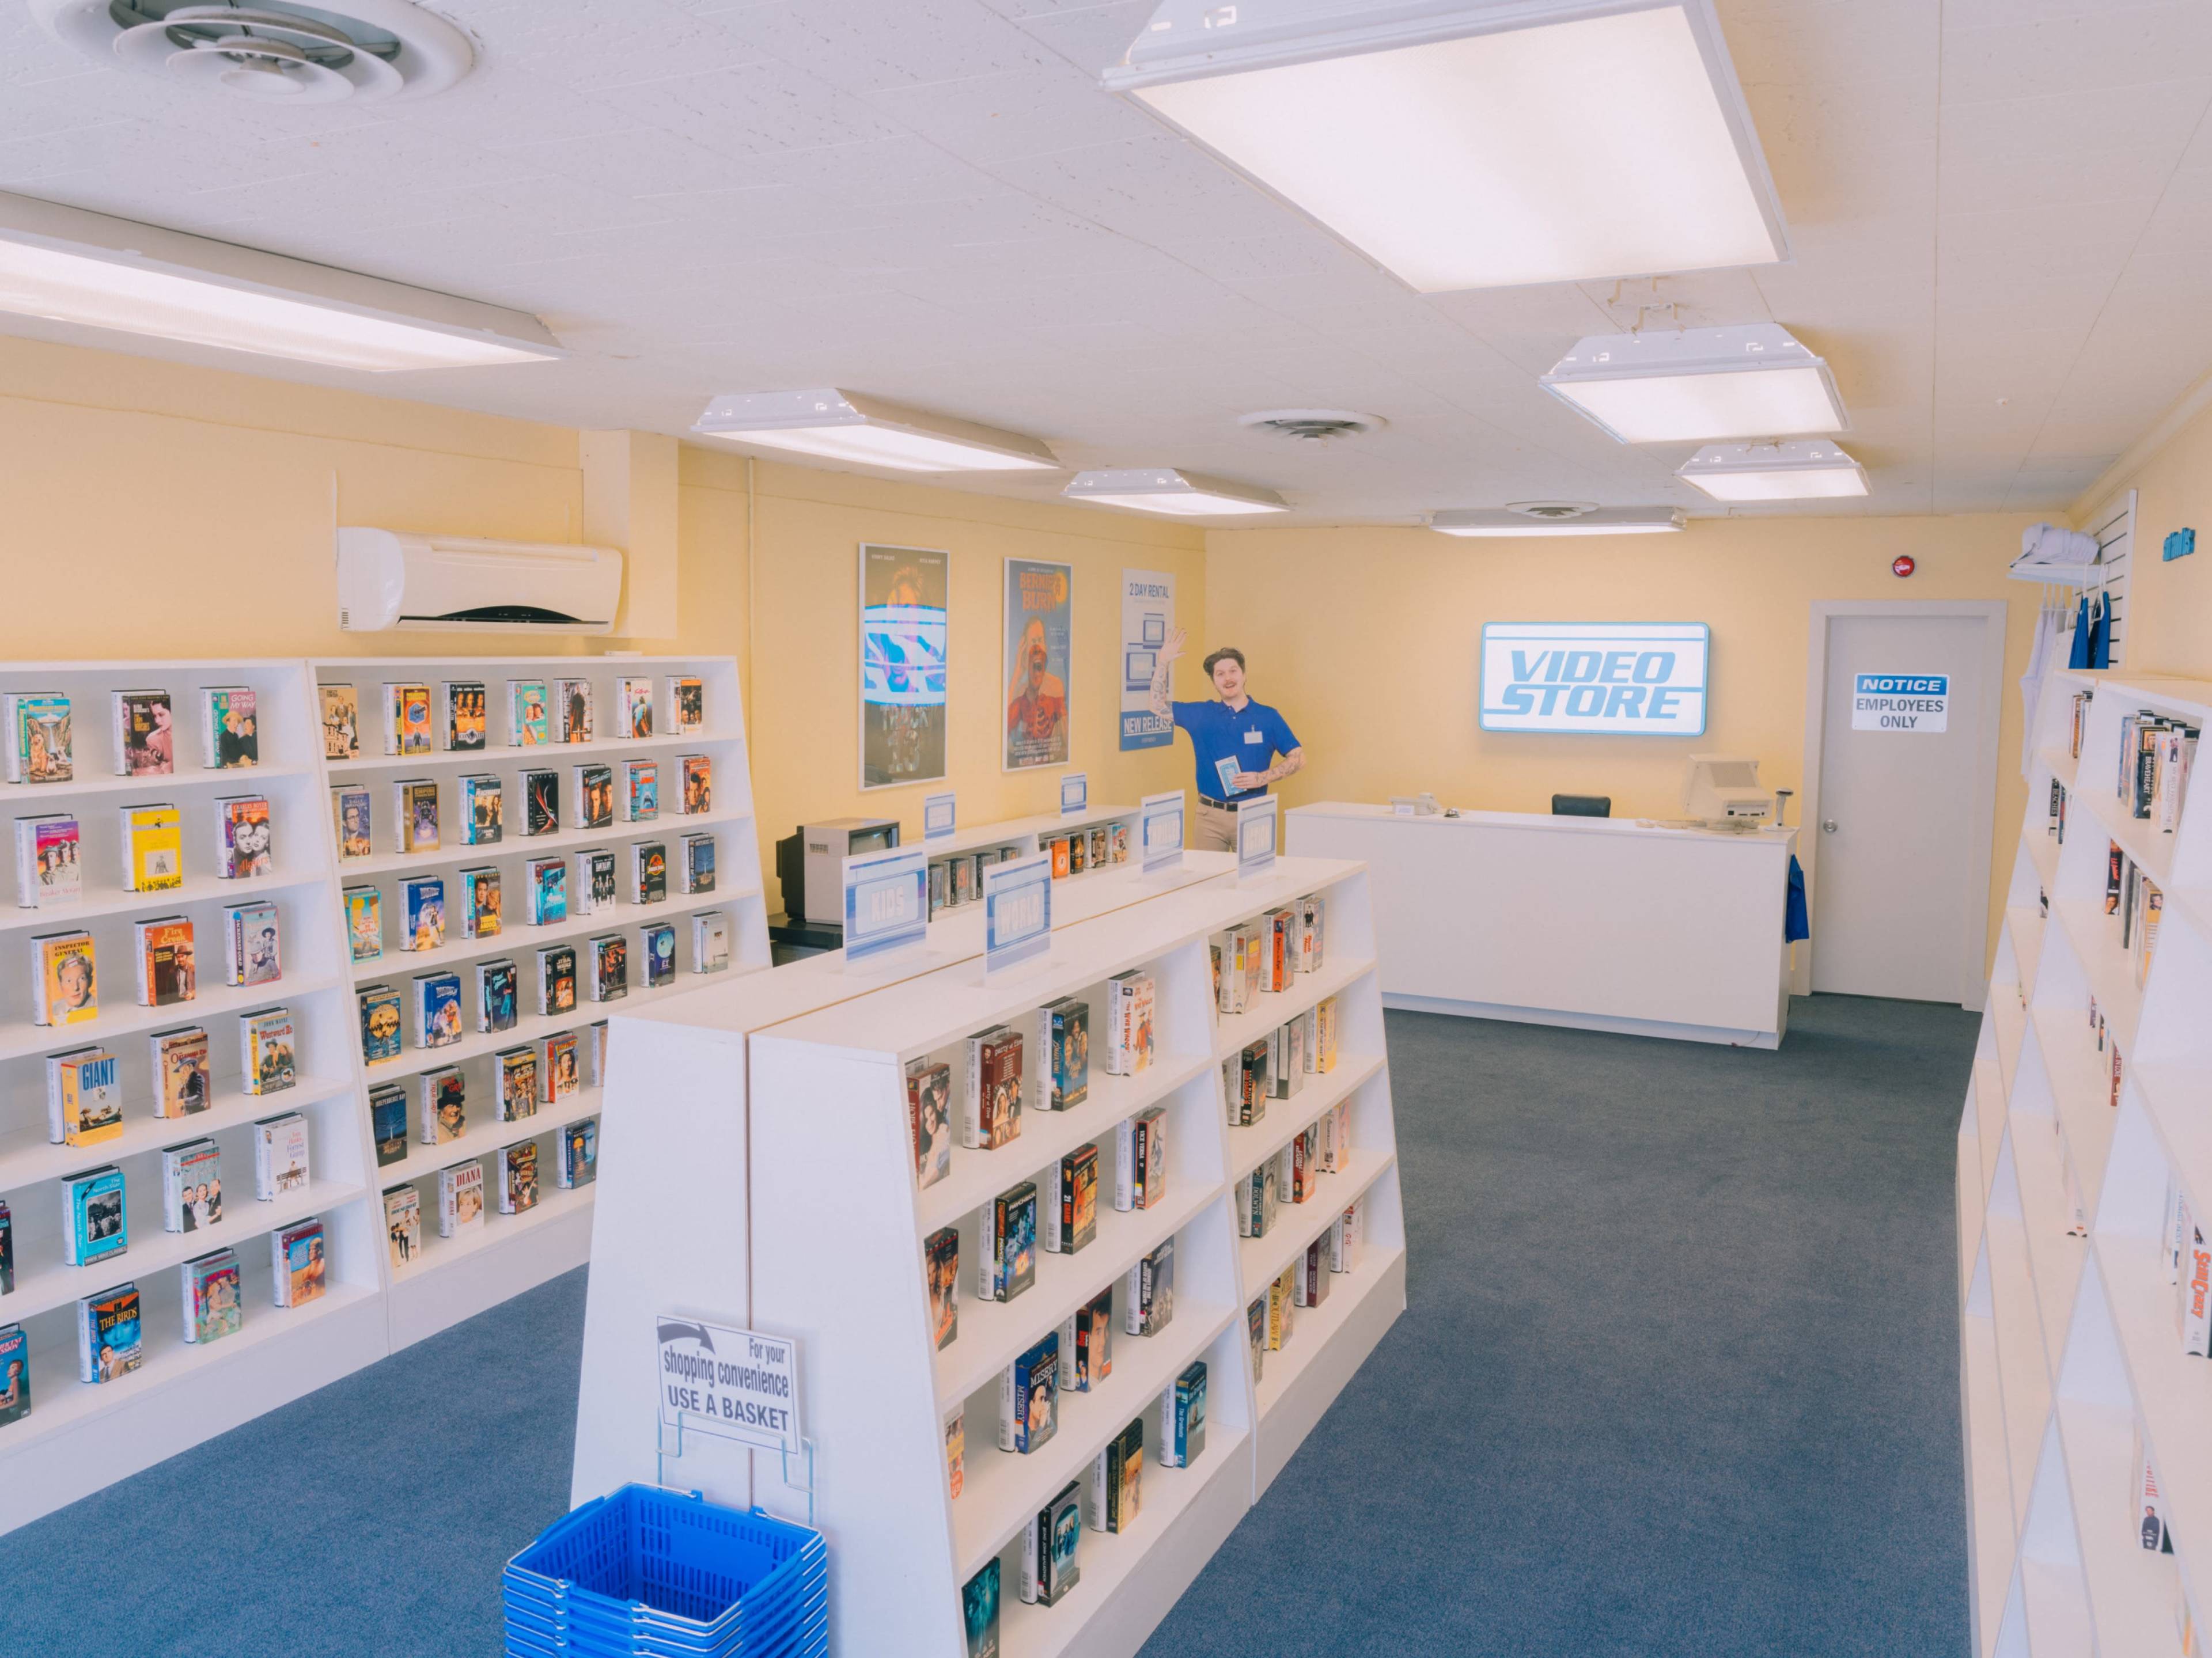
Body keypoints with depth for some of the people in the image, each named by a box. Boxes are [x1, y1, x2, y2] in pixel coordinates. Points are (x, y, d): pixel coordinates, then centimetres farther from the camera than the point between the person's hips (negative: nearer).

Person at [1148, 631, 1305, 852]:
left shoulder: (1268, 717, 2)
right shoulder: (1202, 714, 7)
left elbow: (1298, 757, 4)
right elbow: (1158, 706, 12)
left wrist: (1263, 778, -11)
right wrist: (1164, 663, 3)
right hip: (1209, 815, 1)